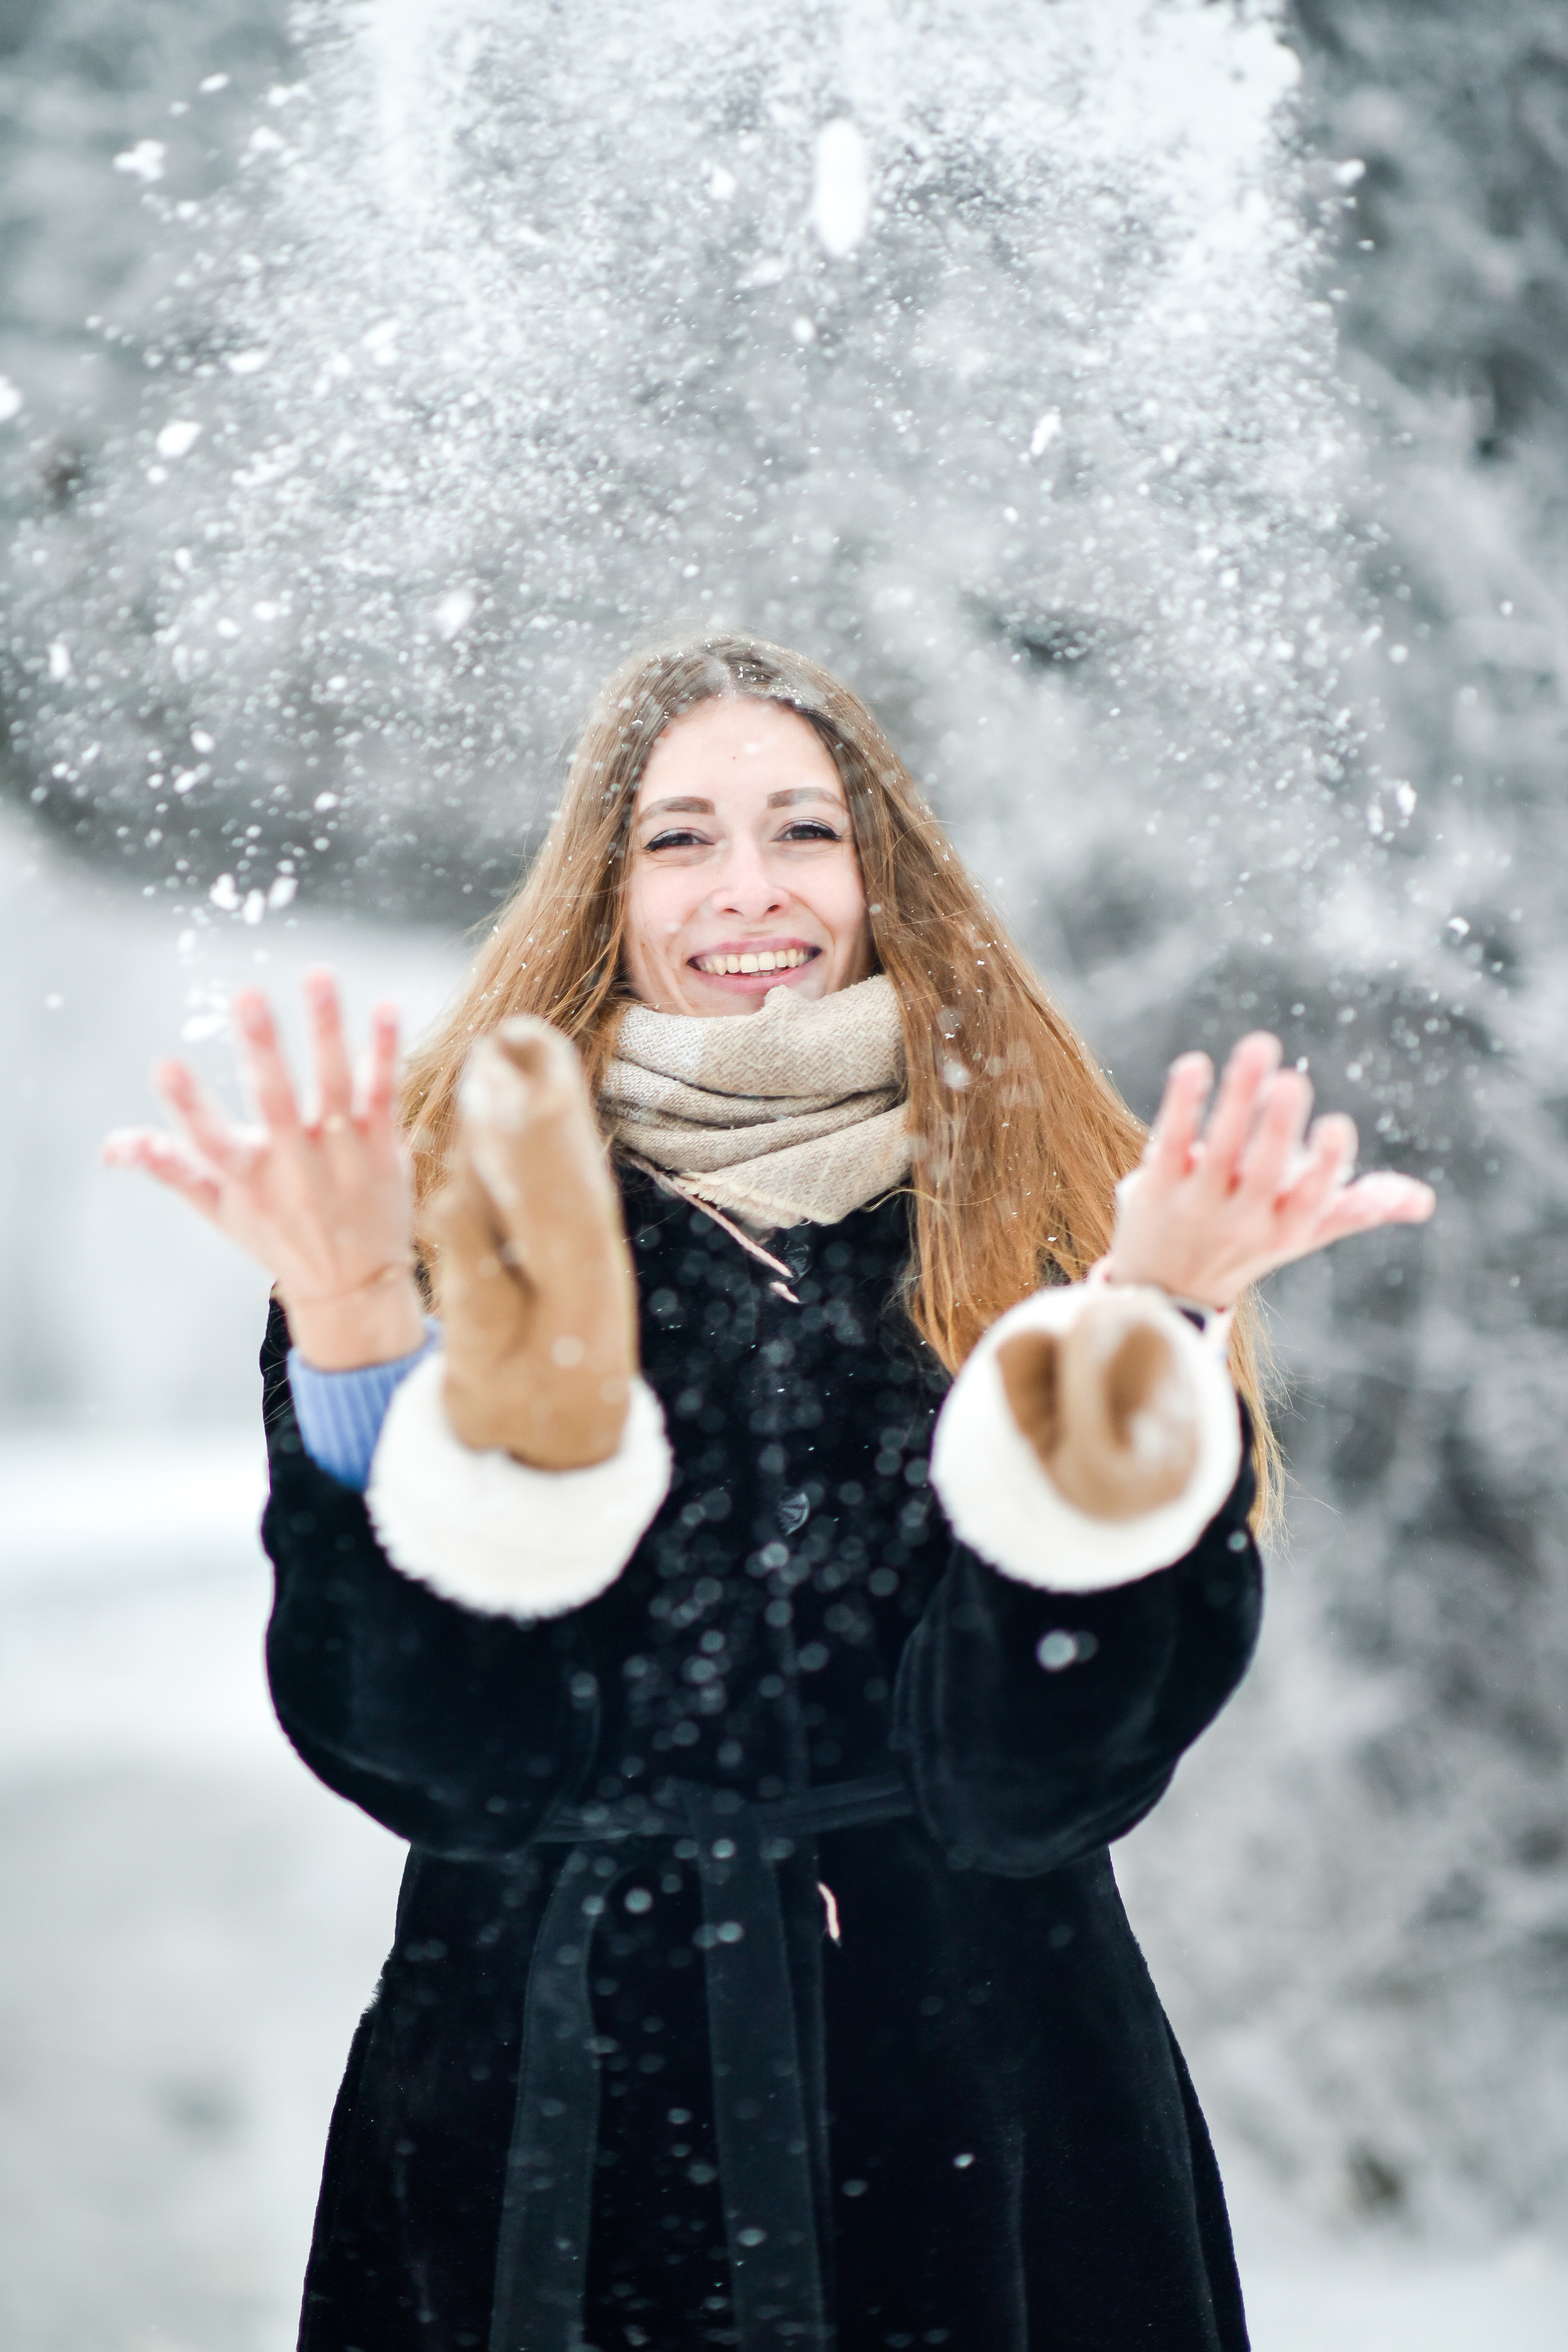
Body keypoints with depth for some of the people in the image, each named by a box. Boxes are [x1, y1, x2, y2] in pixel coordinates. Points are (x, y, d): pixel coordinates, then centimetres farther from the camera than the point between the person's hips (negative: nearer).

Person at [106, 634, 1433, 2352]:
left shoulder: (1034, 1222, 0)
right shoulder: (447, 1219, -1)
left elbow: (1028, 1778, -10)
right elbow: (434, 1758, -11)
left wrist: (1145, 1340, -23)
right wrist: (357, 1339, -24)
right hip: (549, 2127, 0)